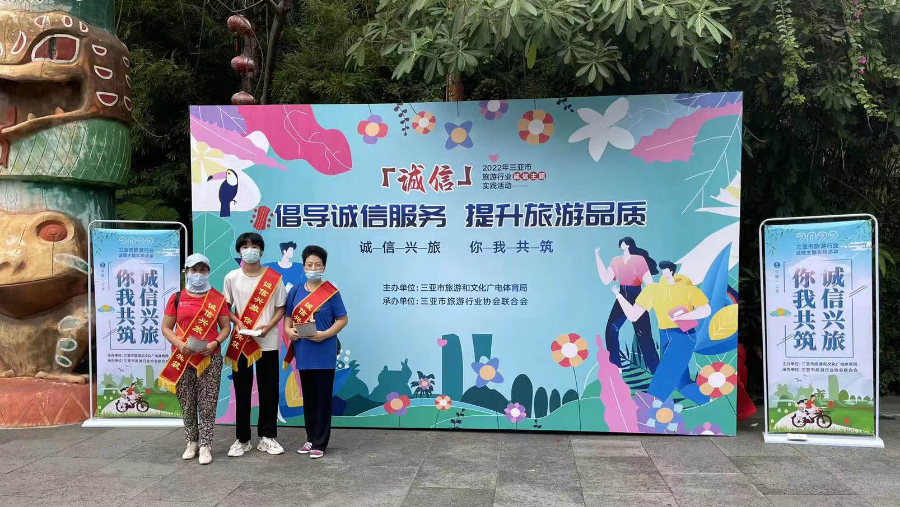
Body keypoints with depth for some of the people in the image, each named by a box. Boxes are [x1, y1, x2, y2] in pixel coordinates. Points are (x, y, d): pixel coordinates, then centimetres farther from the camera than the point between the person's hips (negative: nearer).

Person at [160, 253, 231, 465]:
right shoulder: (177, 298, 4)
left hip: (210, 359, -1)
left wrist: (214, 343, -14)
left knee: (207, 405, -1)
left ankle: (205, 446, 6)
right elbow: (166, 328, 5)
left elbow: (226, 327, 5)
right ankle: (192, 442, 23)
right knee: (187, 405, 7)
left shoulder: (218, 298, 3)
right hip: (182, 359, 1)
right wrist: (180, 344, -13)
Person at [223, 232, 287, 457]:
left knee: (269, 391, 4)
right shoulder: (231, 278, 2)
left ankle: (267, 436, 17)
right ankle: (242, 439, 17)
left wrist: (268, 326, -13)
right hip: (241, 343, 1)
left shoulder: (274, 278, -1)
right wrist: (238, 322, -11)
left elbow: (280, 308, 3)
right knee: (242, 391, 6)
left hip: (268, 343, 0)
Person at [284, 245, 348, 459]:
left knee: (323, 398, 2)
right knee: (308, 397, 14)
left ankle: (320, 443, 10)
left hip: (323, 353, -4)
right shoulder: (296, 291, 7)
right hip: (303, 352, 4)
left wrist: (325, 334, -18)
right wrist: (288, 330, -6)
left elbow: (342, 319, -5)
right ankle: (311, 438, 26)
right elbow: (289, 316, 14)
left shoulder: (331, 292, -5)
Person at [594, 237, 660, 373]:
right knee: (611, 328, -2)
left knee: (643, 334, -4)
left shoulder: (639, 260, -10)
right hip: (622, 298, 5)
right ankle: (615, 364, 11)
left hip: (636, 298, -5)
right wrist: (598, 257, -3)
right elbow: (605, 280, -3)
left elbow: (649, 283, -11)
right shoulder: (616, 261, 5)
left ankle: (656, 369, 4)